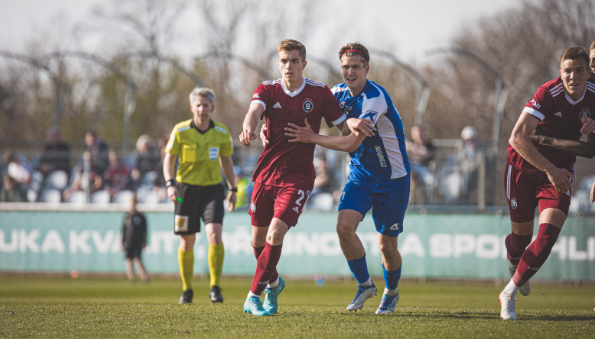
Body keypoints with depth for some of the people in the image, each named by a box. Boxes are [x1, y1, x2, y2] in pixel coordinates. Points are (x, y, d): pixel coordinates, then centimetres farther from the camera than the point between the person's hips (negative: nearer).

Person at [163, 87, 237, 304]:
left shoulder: (221, 133, 0)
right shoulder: (180, 131, -6)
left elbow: (226, 161, 13)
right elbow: (169, 159, 0)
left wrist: (233, 189, 14)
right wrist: (170, 184, -15)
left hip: (212, 189, 0)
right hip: (186, 188, 0)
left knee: (215, 235, -19)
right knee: (187, 242, 4)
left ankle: (215, 287, -11)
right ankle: (187, 290, 19)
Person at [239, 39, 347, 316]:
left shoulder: (320, 93, -2)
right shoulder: (268, 90, 0)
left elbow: (344, 128, 6)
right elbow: (254, 110, -23)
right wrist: (249, 128, -43)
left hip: (298, 176, -3)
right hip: (266, 174, 3)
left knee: (275, 234, -18)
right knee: (258, 238, 11)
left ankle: (254, 296, -7)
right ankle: (273, 282, 40)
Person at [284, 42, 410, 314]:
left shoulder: (376, 98, -24)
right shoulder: (339, 93, -1)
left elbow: (352, 143, -30)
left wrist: (312, 138, -27)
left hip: (393, 178, -5)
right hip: (360, 174, 5)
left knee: (387, 245, 1)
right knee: (344, 226, -18)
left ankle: (391, 292, 31)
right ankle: (364, 284, 4)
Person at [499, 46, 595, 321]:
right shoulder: (548, 94, -25)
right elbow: (518, 138, -32)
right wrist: (550, 170, -37)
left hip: (559, 170, 3)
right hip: (524, 165, -3)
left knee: (548, 235, -15)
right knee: (521, 234, 7)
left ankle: (509, 294, -2)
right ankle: (514, 265, 45)